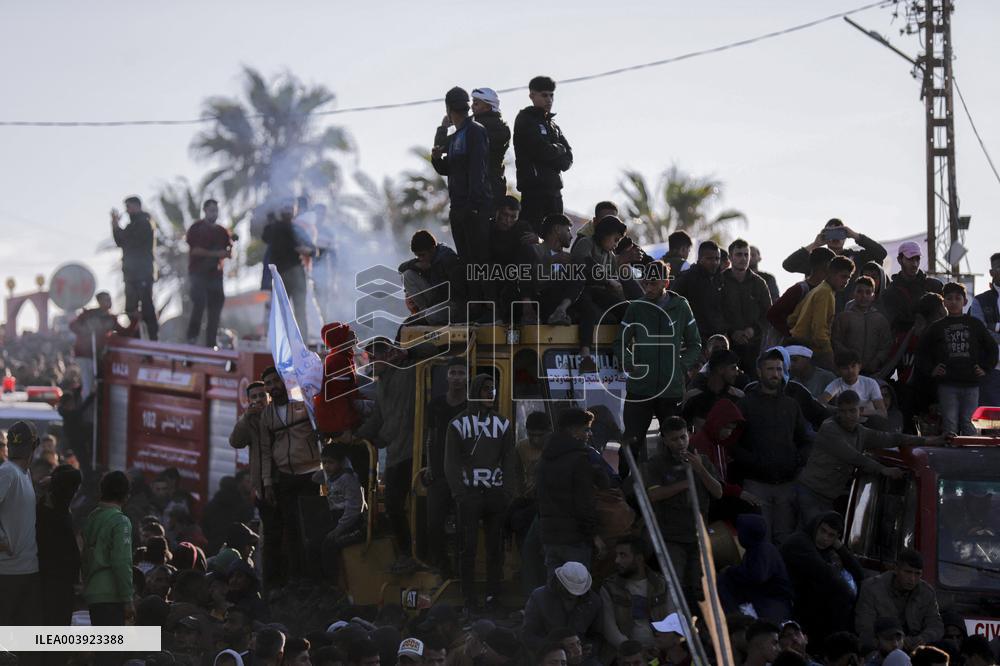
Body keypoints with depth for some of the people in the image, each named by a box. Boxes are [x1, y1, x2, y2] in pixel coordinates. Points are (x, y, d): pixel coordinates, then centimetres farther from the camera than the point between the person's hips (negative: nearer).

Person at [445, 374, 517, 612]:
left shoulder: (502, 423, 10)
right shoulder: (458, 424, 4)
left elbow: (509, 461, 9)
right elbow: (451, 463, 2)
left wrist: (509, 493, -2)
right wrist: (459, 494, -8)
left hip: (496, 493, 2)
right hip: (469, 492, -2)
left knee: (495, 547, 1)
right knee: (469, 547, -3)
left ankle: (492, 596, 6)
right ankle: (469, 599, 0)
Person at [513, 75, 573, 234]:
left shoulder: (552, 125, 21)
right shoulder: (525, 120, -2)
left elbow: (568, 158, 13)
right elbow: (541, 150, -14)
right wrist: (559, 149, 3)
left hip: (554, 188, 8)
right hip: (534, 187, -8)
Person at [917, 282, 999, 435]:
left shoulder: (975, 324, 9)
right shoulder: (937, 327, 9)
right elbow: (922, 350, 16)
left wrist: (986, 368, 6)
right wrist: (930, 369, 5)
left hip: (971, 383, 0)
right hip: (947, 384, 0)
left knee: (968, 423, 2)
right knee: (950, 422, -4)